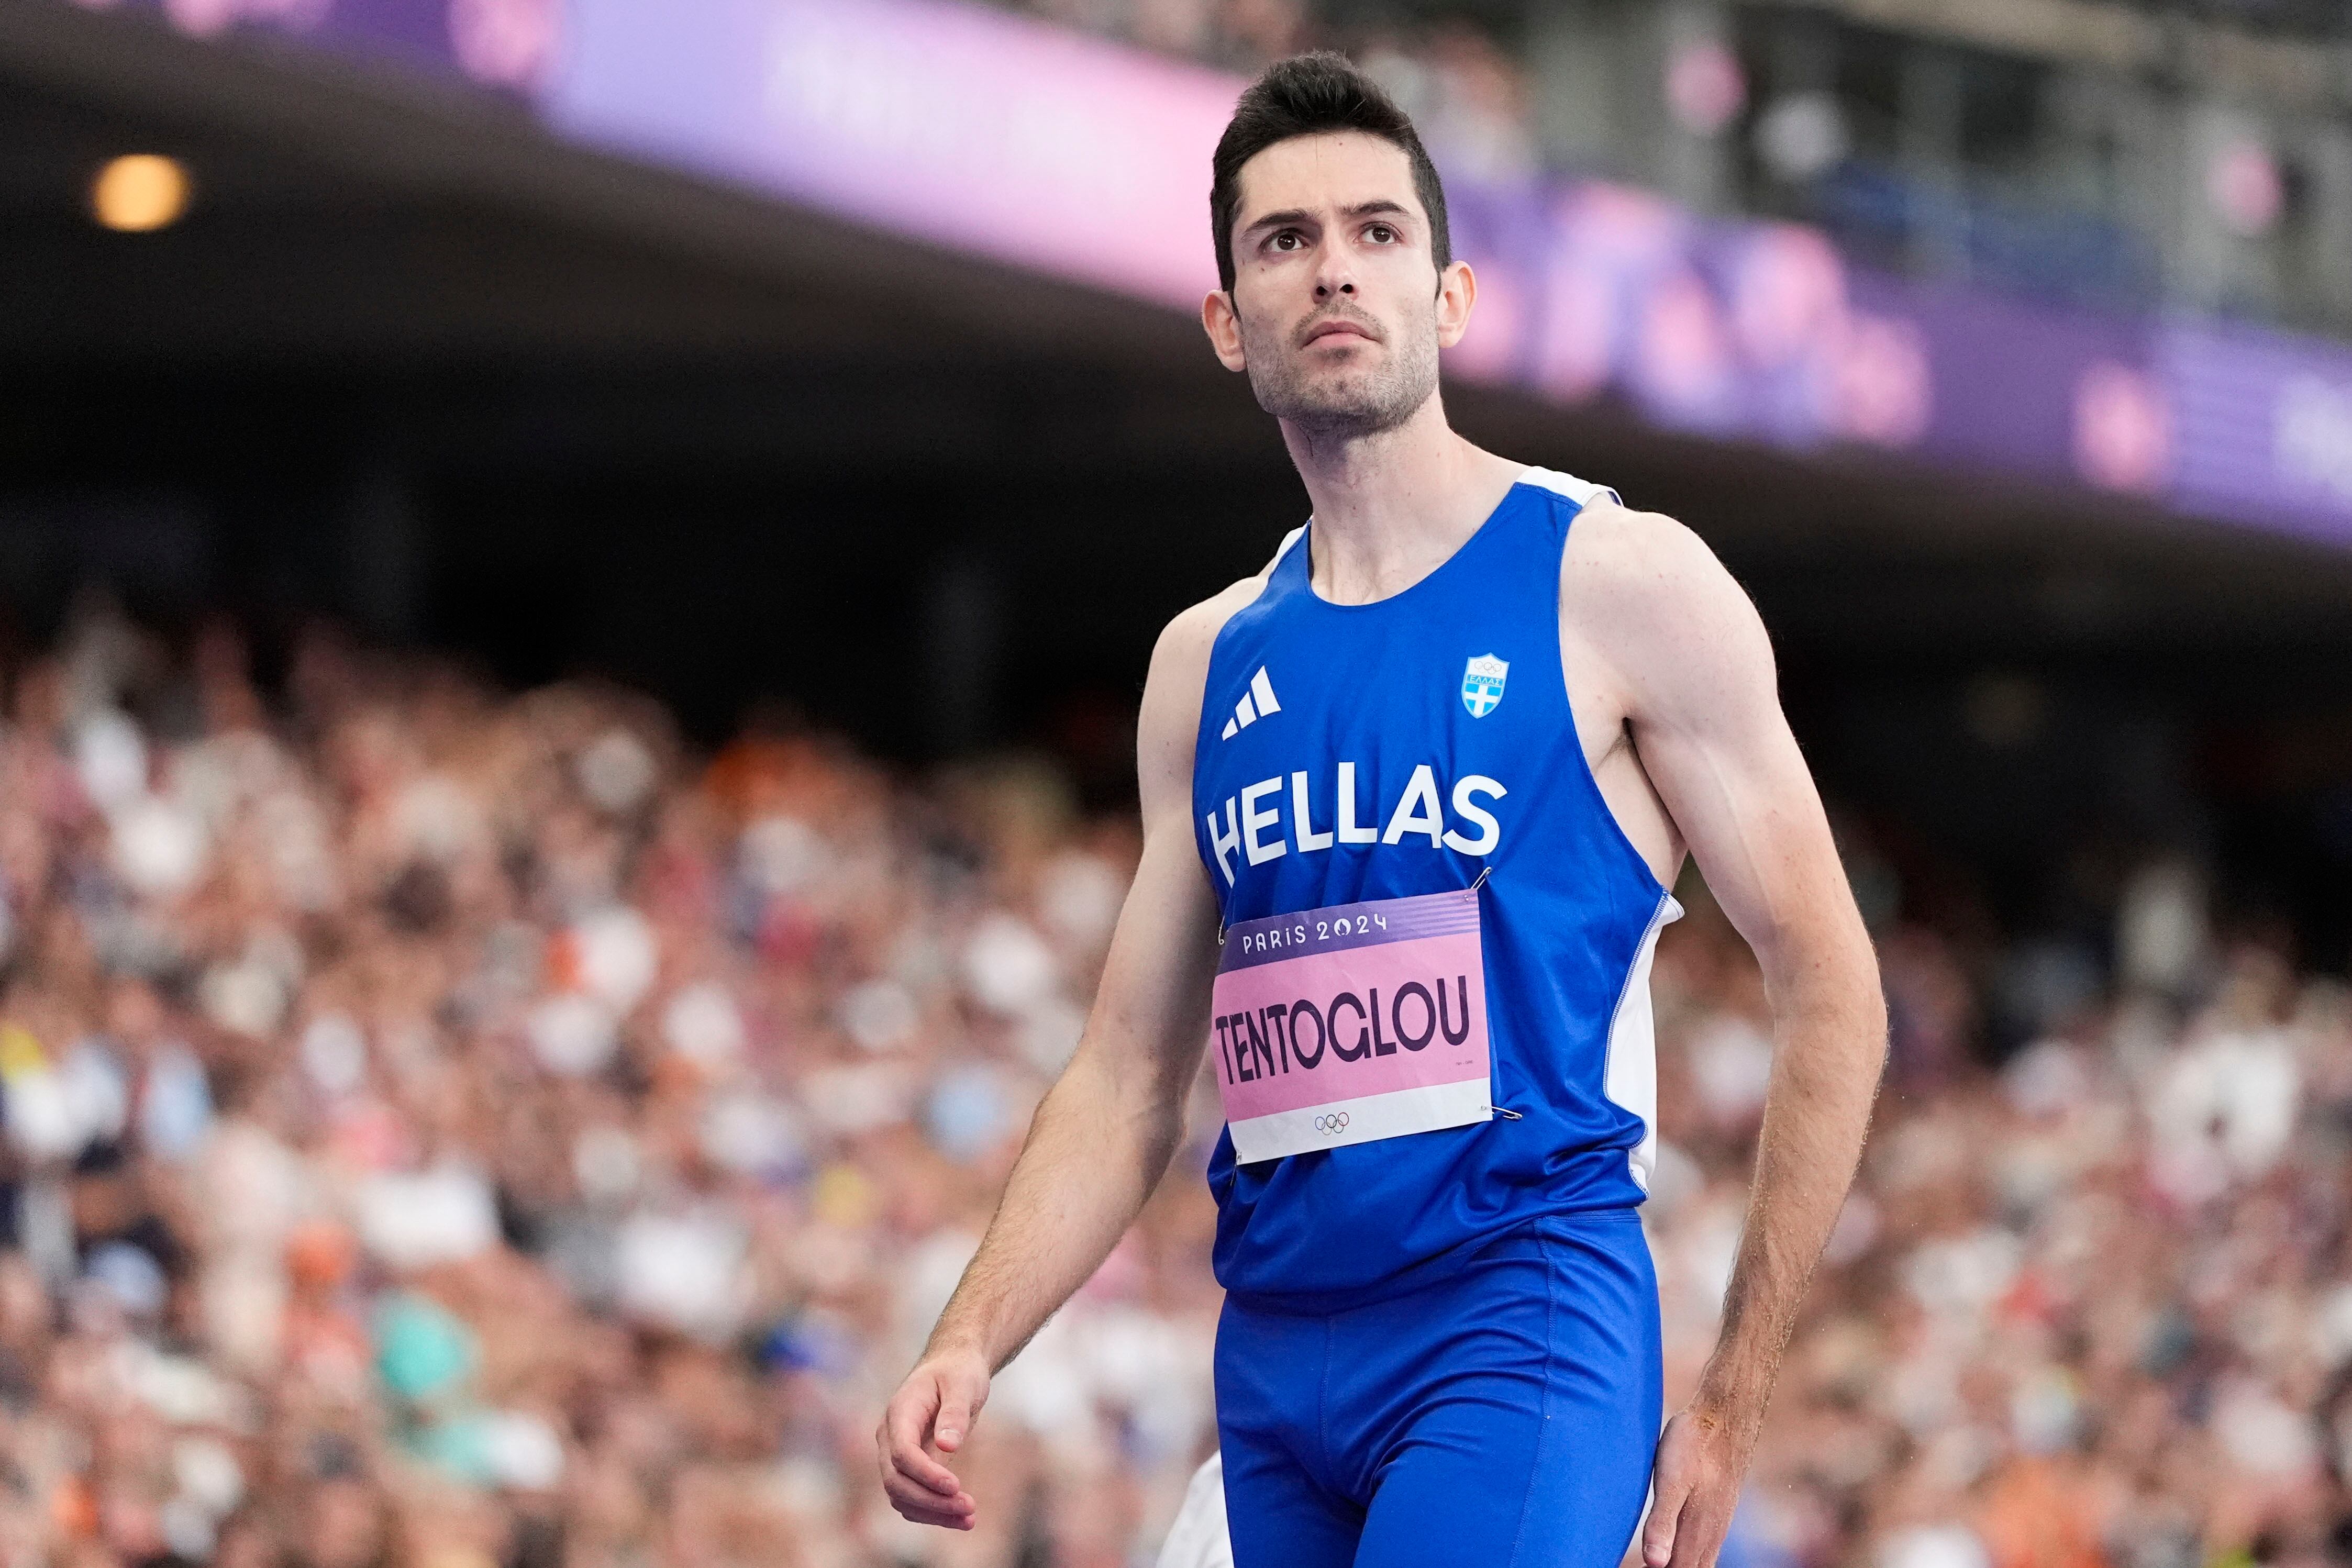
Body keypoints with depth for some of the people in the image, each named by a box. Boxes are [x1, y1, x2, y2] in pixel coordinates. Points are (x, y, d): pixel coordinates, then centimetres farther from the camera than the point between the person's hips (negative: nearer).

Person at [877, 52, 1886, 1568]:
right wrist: (972, 1344, 1)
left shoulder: (1622, 585, -2)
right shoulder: (1208, 665, 14)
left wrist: (1733, 1410, -7)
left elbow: (1830, 997, -2)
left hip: (1522, 1328, -6)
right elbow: (1130, 1075, 17)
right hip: (1278, 1350, 6)